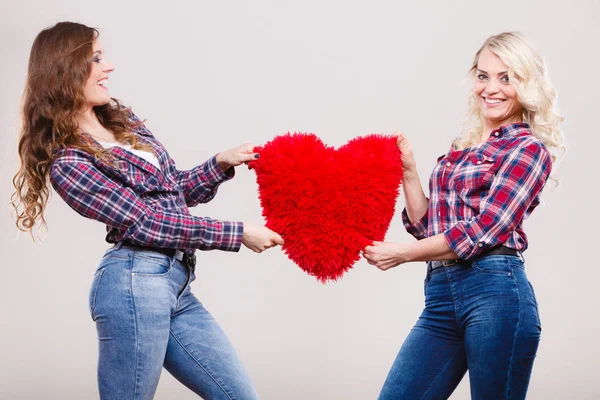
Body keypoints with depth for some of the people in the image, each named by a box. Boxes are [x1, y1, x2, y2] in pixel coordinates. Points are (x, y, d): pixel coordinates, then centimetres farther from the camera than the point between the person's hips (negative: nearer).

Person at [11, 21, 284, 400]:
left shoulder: (124, 120, 15)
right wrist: (237, 234, -11)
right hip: (135, 284, -8)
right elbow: (147, 223, -12)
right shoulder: (68, 163, -9)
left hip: (175, 284, 8)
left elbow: (175, 190, 22)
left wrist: (221, 164, 4)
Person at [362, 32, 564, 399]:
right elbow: (427, 226, 18)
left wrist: (402, 253, -8)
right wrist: (409, 171, 7)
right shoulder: (463, 148, 20)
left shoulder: (530, 148, -1)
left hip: (495, 290, -7)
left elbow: (482, 230, -11)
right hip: (441, 294, 7)